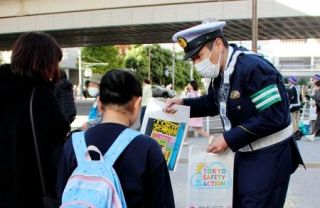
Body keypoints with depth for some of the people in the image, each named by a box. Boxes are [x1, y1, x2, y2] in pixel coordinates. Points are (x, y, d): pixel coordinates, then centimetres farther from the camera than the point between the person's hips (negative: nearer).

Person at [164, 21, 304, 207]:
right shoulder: (221, 71, 2)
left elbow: (274, 117, -27)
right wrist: (183, 103, 1)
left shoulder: (253, 67, -25)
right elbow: (213, 103, 19)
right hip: (245, 152, 9)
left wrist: (229, 138, -23)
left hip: (270, 155, -9)